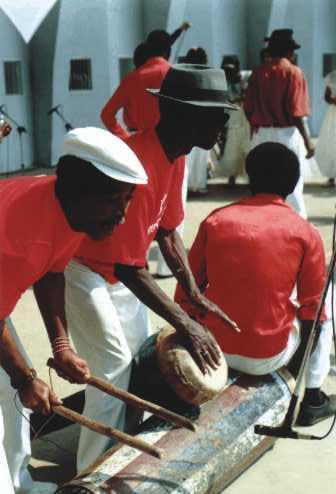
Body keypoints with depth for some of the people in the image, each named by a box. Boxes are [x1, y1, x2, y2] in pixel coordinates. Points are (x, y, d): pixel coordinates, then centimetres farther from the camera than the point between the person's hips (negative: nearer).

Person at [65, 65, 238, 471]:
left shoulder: (175, 154, -5)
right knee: (115, 367, -6)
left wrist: (196, 297, 0)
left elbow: (168, 231, 4)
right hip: (81, 266, -9)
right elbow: (130, 268, -32)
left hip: (119, 267, 9)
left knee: (139, 357, 12)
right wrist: (185, 325, -27)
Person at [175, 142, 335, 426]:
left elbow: (187, 290, 3)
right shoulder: (306, 233, -8)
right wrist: (299, 361, 17)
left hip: (210, 345, 2)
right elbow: (312, 311, -1)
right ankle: (312, 401, 32)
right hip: (266, 357, -2)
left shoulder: (215, 220, -3)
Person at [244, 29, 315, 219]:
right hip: (287, 134, -4)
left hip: (262, 135, 4)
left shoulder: (259, 72, 4)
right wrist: (307, 140, -10)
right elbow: (296, 112, -14)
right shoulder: (294, 72, -8)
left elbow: (249, 108, 5)